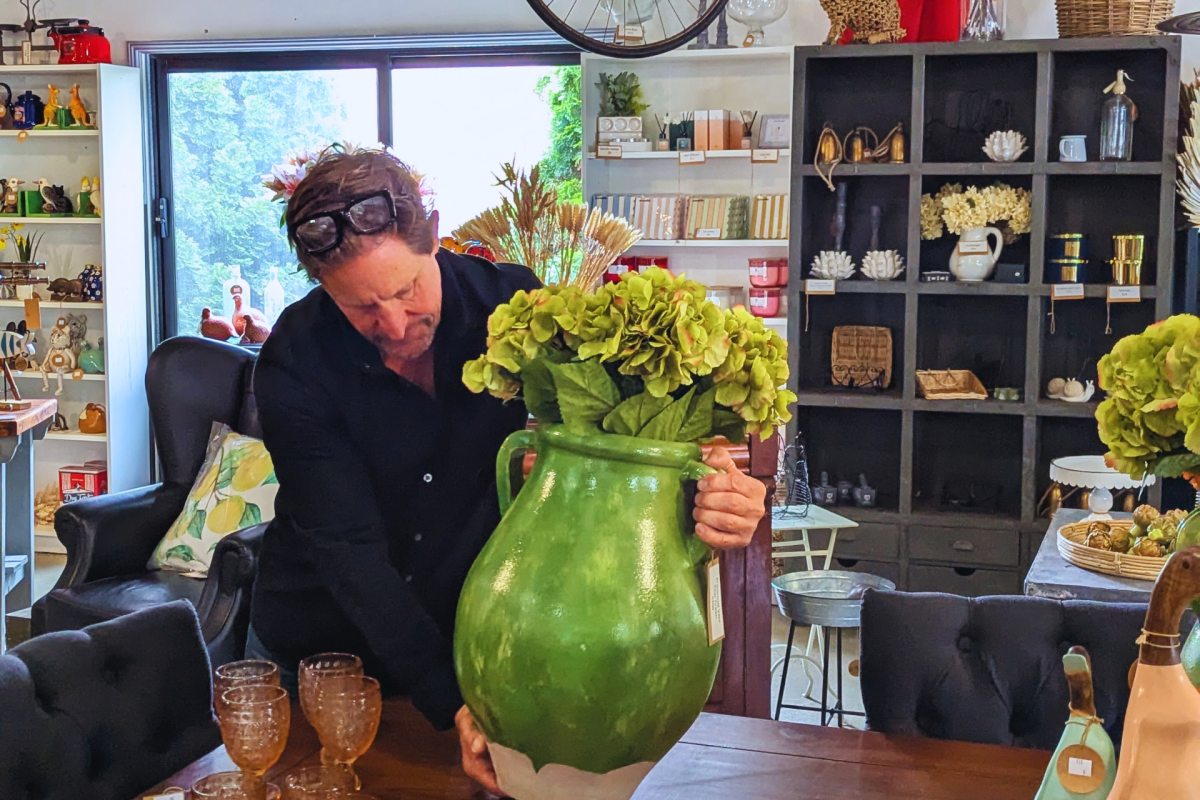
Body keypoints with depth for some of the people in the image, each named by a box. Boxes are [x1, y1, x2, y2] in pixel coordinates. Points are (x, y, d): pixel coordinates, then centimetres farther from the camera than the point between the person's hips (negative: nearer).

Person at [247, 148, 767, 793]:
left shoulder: (510, 302, -17)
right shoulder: (294, 364, -23)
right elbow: (348, 548, -26)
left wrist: (708, 493, -40)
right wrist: (451, 701, -35)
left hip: (463, 637, 1)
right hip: (315, 649, -1)